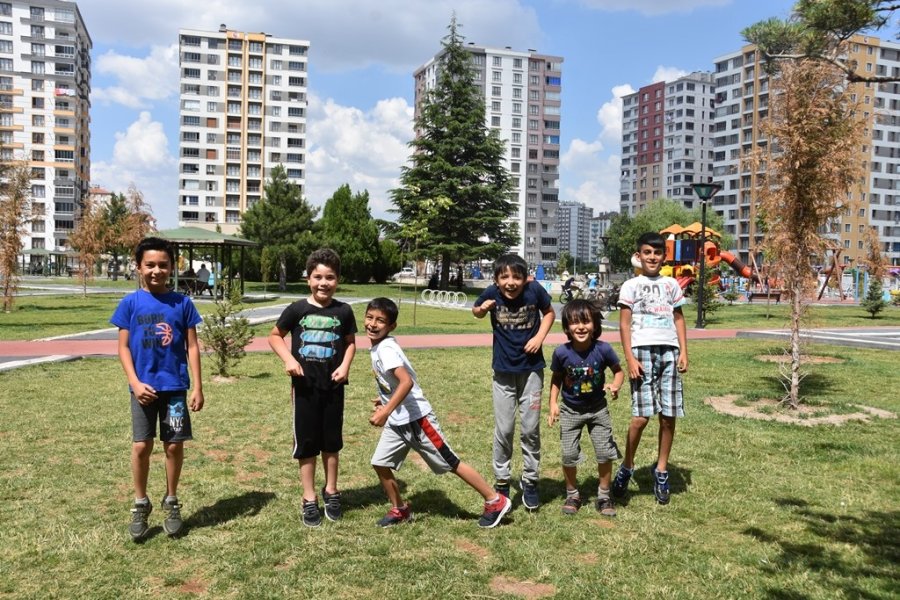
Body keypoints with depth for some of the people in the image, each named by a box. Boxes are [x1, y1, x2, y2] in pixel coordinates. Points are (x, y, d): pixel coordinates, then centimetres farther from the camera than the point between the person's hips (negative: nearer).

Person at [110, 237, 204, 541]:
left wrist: (197, 386, -3)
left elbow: (192, 347, 1)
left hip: (175, 387, 0)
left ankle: (171, 502, 25)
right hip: (144, 387, 0)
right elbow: (124, 347, 0)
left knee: (174, 446, 7)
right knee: (141, 447, 4)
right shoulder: (130, 303, -1)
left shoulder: (182, 303, -1)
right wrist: (135, 383, -12)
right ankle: (140, 505, 22)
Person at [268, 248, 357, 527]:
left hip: (333, 386, 1)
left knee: (331, 441, 13)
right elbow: (275, 336, 4)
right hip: (304, 386, -1)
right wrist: (288, 359, -11)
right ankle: (309, 499, 20)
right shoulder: (297, 309, -8)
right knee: (306, 443, 7)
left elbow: (350, 341, 9)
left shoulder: (343, 311, -4)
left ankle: (331, 492, 31)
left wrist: (345, 365, -8)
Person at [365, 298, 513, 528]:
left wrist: (385, 412, -36)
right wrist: (385, 400, 26)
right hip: (397, 421, 9)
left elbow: (407, 382, -34)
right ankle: (400, 510, 25)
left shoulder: (385, 348, -21)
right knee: (379, 462, 7)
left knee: (451, 463, 1)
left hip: (416, 418, -9)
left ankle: (495, 501, 15)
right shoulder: (377, 347, 7)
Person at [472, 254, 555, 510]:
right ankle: (502, 481, 23)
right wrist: (481, 310, -15)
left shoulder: (534, 290, -15)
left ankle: (530, 481, 24)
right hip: (503, 371, 1)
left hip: (531, 369, 0)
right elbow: (476, 311, 8)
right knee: (503, 430, 6)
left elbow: (549, 312, 4)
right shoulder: (491, 293, -13)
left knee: (531, 429, 6)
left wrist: (540, 337, -11)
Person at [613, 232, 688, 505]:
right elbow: (624, 324, 0)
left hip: (669, 351, 4)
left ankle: (661, 470, 17)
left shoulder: (671, 284, 15)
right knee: (641, 416, -8)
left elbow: (679, 319, 15)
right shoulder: (631, 285, 4)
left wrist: (683, 352, 4)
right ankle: (626, 467, 11)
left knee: (669, 416, 3)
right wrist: (630, 358, -9)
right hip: (643, 351, -3)